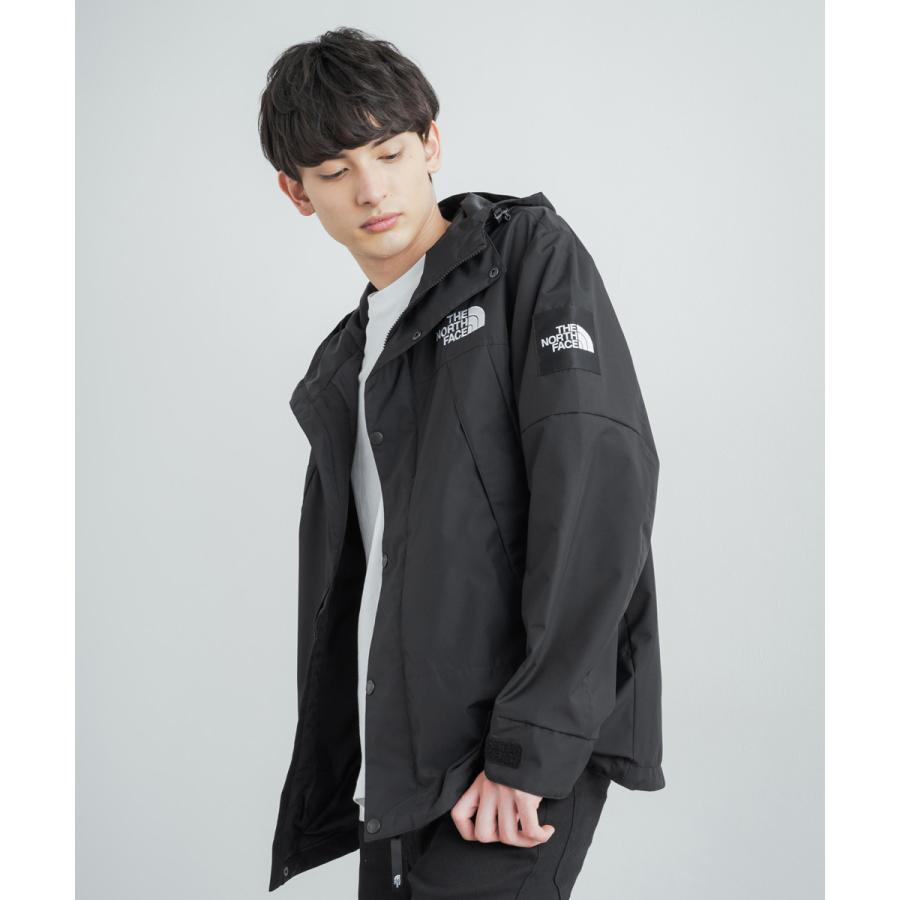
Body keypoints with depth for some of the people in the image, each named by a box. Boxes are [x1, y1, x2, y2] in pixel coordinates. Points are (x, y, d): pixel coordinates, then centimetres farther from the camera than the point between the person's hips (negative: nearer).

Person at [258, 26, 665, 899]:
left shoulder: (530, 254, 0)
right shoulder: (339, 368, 18)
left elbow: (601, 471, -13)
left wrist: (532, 744, -19)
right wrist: (329, 784, 14)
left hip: (520, 766, -6)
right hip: (394, 771, 7)